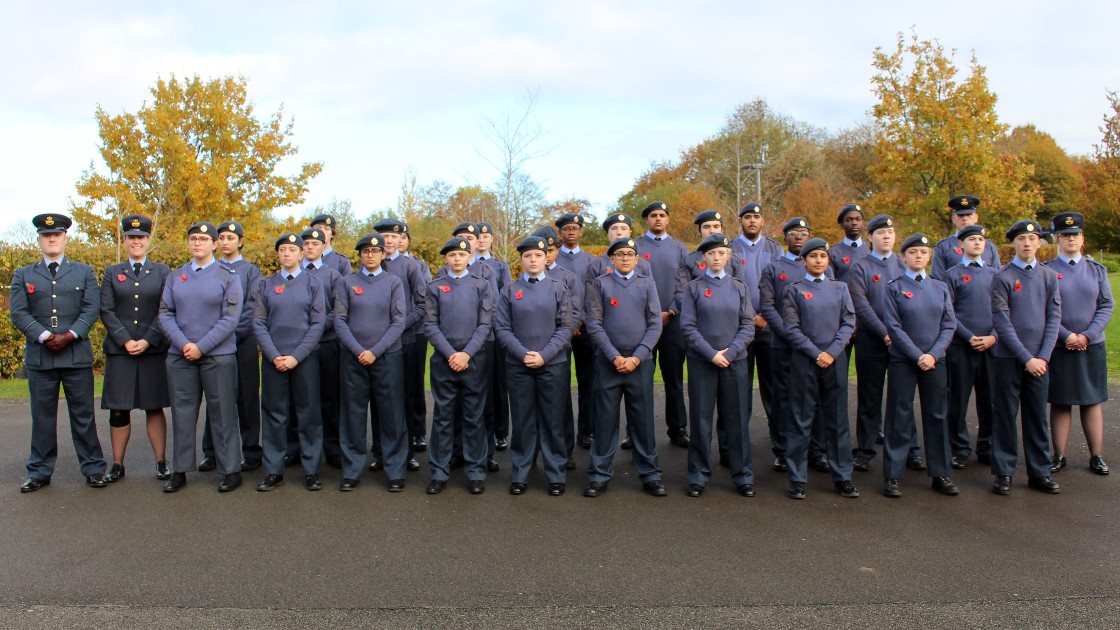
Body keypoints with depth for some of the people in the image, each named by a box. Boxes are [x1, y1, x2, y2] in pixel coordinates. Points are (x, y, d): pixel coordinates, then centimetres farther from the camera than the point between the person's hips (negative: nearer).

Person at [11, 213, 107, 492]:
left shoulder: (84, 272, 11)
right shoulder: (23, 275, 12)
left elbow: (92, 309, 0)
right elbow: (18, 313, 1)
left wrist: (69, 335, -14)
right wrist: (45, 337, -13)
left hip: (77, 356, -1)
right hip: (39, 357, 1)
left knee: (83, 415, 3)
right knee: (42, 417, 7)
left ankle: (93, 469, 10)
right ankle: (40, 472, 16)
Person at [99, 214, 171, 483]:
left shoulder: (162, 272, 8)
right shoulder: (112, 273, 11)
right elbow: (106, 311, 3)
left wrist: (148, 341, -10)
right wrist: (125, 341, -10)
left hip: (154, 350, -1)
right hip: (119, 350, 1)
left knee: (155, 408, 3)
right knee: (118, 410, 3)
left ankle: (161, 462, 10)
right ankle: (117, 464, 13)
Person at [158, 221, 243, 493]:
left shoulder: (228, 277, 0)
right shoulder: (175, 277, 10)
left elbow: (230, 319, -7)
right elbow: (165, 314, 5)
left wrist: (201, 347, -13)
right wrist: (183, 344, -10)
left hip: (218, 357, -3)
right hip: (179, 356, 3)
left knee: (223, 414, 2)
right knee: (182, 413, 8)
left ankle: (231, 470, 10)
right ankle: (180, 471, 18)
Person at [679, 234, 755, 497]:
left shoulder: (739, 288, 8)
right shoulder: (693, 288, 3)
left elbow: (748, 326, 4)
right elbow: (688, 327, -4)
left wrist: (729, 352, -10)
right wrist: (712, 354, -12)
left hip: (735, 362, 2)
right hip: (701, 362, -1)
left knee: (737, 419, 6)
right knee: (701, 419, 4)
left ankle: (743, 475, 17)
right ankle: (699, 476, 14)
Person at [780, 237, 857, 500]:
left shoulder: (840, 288, 11)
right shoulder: (794, 290, 3)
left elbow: (849, 323, 4)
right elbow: (791, 328, -3)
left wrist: (832, 352, -9)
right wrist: (816, 353, -11)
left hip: (836, 361, 2)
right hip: (804, 362, -2)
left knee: (837, 419, 8)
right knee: (801, 421, 2)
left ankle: (843, 477, 17)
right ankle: (797, 478, 9)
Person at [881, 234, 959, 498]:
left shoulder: (940, 287, 10)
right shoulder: (894, 288, -1)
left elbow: (949, 325, 5)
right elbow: (894, 327, -7)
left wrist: (933, 354, -9)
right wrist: (918, 356, -14)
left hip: (935, 361, 3)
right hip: (902, 362, -3)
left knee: (937, 416, 9)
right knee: (899, 418, 1)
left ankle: (941, 474, 19)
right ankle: (892, 476, 8)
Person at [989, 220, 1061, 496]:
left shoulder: (1050, 276, 6)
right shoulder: (1002, 278, -5)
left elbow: (1054, 318, 3)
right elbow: (1003, 323, -9)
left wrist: (1043, 357, -7)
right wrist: (1026, 358, -13)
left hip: (1039, 359, 3)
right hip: (1008, 358, -3)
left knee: (1037, 416, 10)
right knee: (1005, 416, 3)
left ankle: (1039, 472, 20)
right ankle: (1003, 473, 12)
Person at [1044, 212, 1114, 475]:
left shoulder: (1097, 270, 8)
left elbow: (1106, 306, 2)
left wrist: (1087, 336, -10)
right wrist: (1067, 336, -13)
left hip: (1092, 346, 3)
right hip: (1058, 347, -2)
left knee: (1092, 401, 8)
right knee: (1060, 402, 3)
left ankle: (1097, 456, 15)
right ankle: (1059, 456, 10)